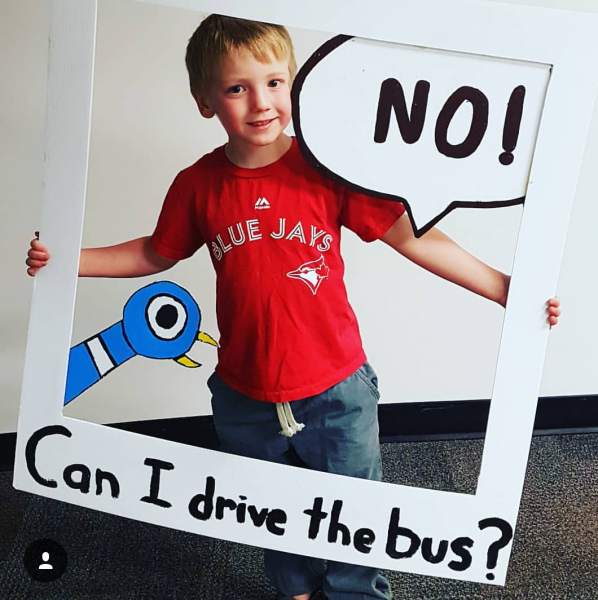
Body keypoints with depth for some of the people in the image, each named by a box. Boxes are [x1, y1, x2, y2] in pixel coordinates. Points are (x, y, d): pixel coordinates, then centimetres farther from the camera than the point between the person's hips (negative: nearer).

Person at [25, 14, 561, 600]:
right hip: (245, 398, 3)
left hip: (336, 392, -2)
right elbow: (157, 253, 8)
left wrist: (504, 287, -16)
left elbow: (411, 236, -13)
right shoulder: (197, 184, -7)